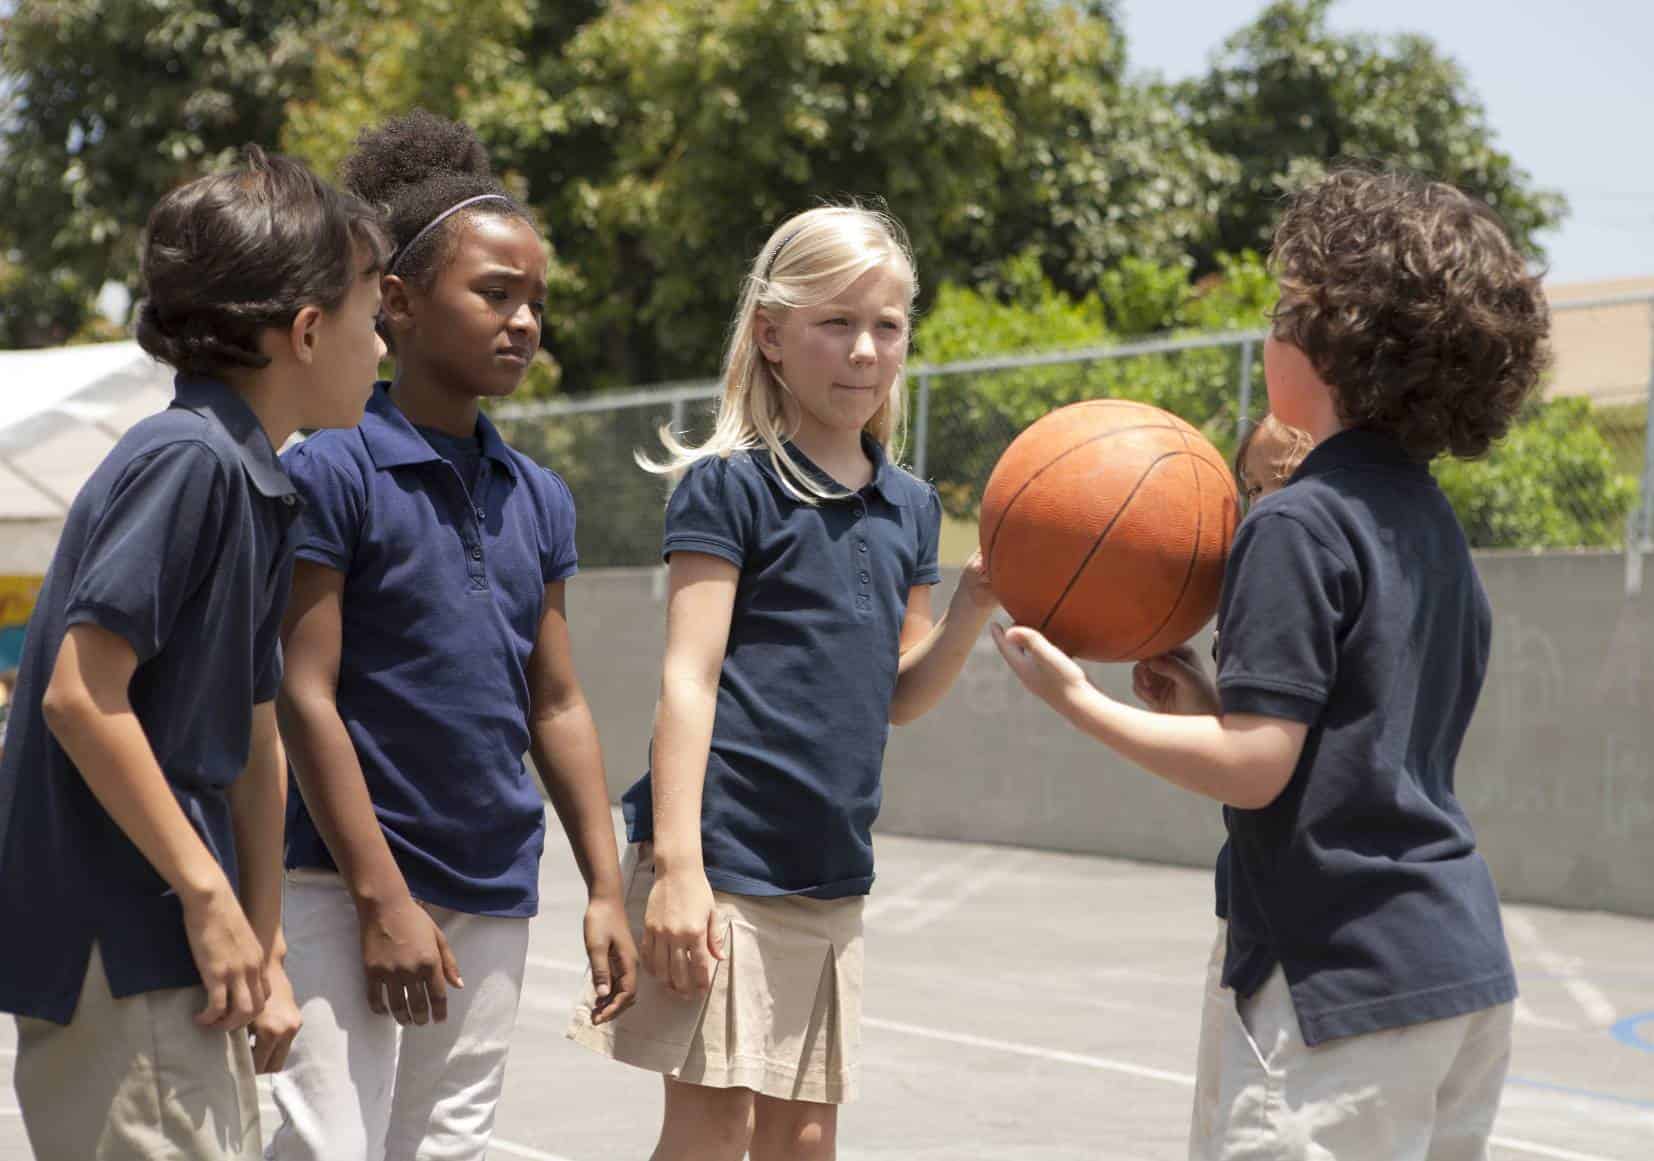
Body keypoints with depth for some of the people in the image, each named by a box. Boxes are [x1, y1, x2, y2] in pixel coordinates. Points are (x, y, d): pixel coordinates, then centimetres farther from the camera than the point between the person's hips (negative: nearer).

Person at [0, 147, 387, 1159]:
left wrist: (263, 944, 13)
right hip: (114, 953, -10)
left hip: (175, 953, 10)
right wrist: (209, 895, -17)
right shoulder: (187, 460, -15)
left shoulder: (262, 490, 14)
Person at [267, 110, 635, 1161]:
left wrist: (607, 890, 10)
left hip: (494, 899, 6)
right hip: (345, 885, -6)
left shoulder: (538, 500, 11)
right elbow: (305, 699, -11)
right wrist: (382, 899, -14)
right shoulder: (334, 471, -8)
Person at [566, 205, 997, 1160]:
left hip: (831, 876, 6)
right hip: (723, 861, -6)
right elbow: (690, 679, -11)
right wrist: (677, 863, -19)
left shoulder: (909, 507, 13)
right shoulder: (731, 484, -6)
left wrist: (976, 603, -2)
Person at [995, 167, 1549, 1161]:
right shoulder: (1435, 527, 13)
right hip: (1461, 963, 9)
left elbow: (1253, 768, -18)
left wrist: (1080, 700, -9)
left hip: (1340, 972, -9)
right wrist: (1213, 704, 12)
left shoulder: (1298, 527, -14)